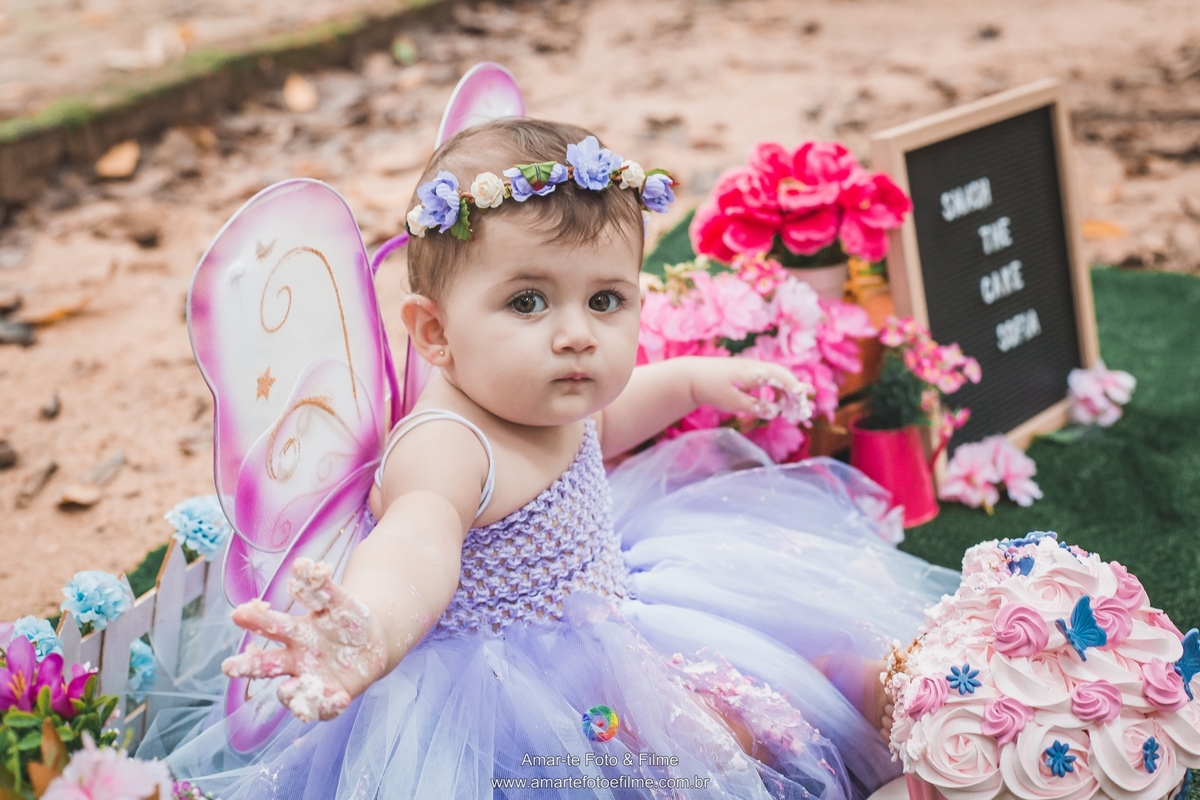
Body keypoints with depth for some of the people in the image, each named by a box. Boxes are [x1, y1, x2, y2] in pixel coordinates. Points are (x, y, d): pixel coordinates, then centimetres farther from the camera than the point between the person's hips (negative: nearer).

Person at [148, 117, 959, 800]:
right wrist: (369, 631, -77)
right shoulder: (448, 447, -34)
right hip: (518, 695, -9)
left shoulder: (541, 394, -4)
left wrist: (699, 379, 25)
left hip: (603, 609, 9)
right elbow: (416, 546, -56)